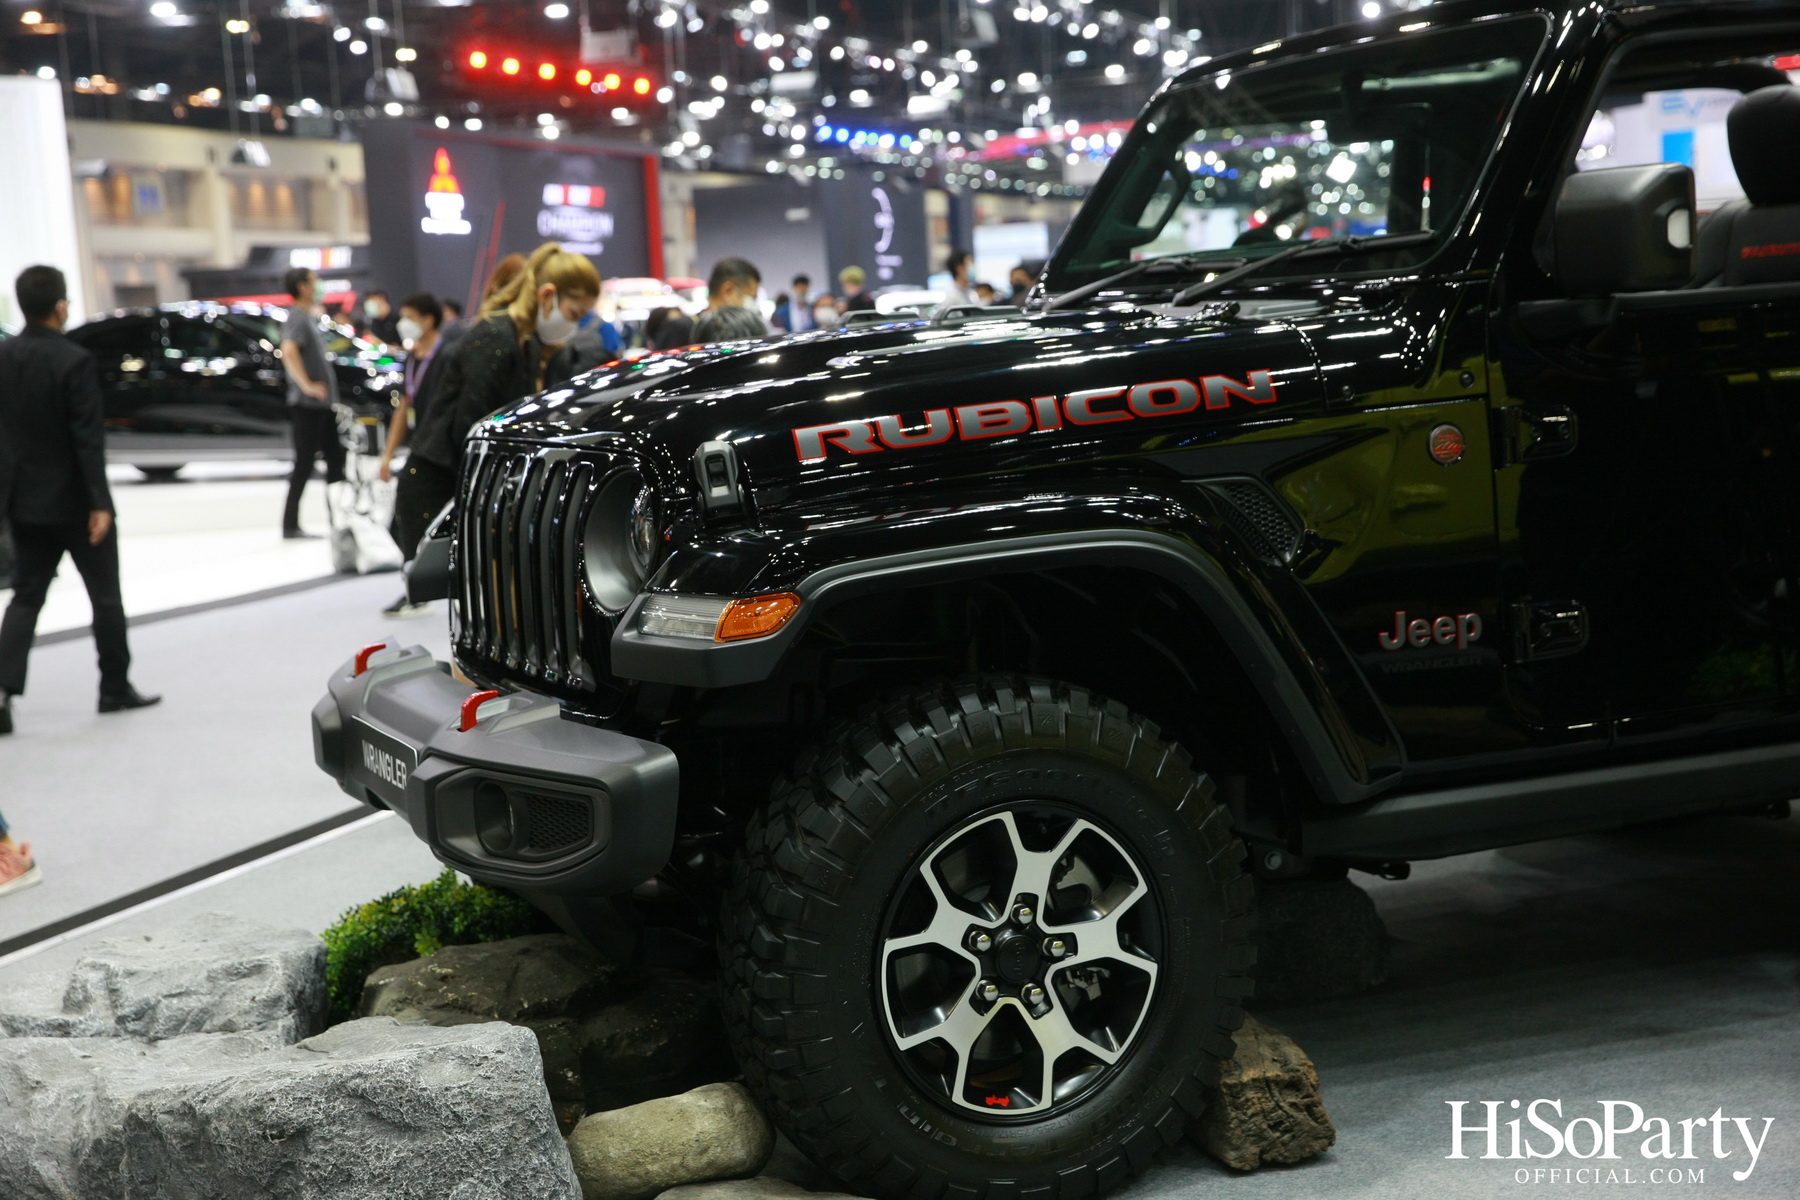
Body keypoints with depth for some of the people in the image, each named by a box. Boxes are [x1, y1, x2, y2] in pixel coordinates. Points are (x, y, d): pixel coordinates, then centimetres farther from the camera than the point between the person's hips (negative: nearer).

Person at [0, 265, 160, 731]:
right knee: (105, 596, 10)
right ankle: (116, 688, 19)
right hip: (73, 500, -5)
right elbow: (89, 438, -20)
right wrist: (100, 503, -18)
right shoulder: (74, 361, -18)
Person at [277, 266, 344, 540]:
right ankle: (290, 525, -2)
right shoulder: (297, 318, -13)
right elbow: (288, 352, -30)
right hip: (308, 403, -10)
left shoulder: (309, 317, 17)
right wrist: (307, 385, -30)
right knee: (304, 463, -6)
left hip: (322, 404, 10)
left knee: (335, 458, 13)